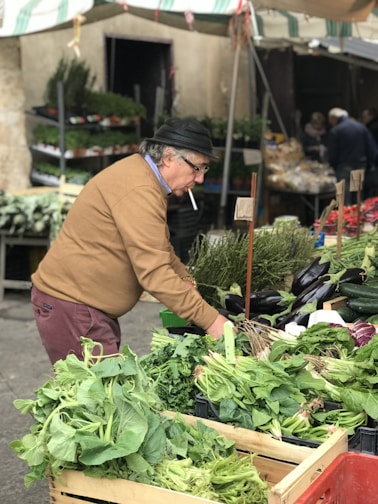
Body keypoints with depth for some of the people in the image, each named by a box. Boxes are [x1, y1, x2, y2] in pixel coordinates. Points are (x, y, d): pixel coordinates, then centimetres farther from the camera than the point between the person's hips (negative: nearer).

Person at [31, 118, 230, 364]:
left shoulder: (144, 174, 9)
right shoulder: (138, 191, -23)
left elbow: (160, 249, 21)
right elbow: (155, 274, -27)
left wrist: (189, 284, 7)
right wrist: (209, 320, -24)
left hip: (93, 305, 10)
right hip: (70, 306, -10)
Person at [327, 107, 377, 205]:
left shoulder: (334, 131, -7)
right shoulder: (361, 127, 6)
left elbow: (332, 155, -6)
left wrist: (335, 167, 10)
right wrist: (367, 165, 12)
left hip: (344, 168, -5)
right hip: (361, 167, 5)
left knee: (345, 202, -3)